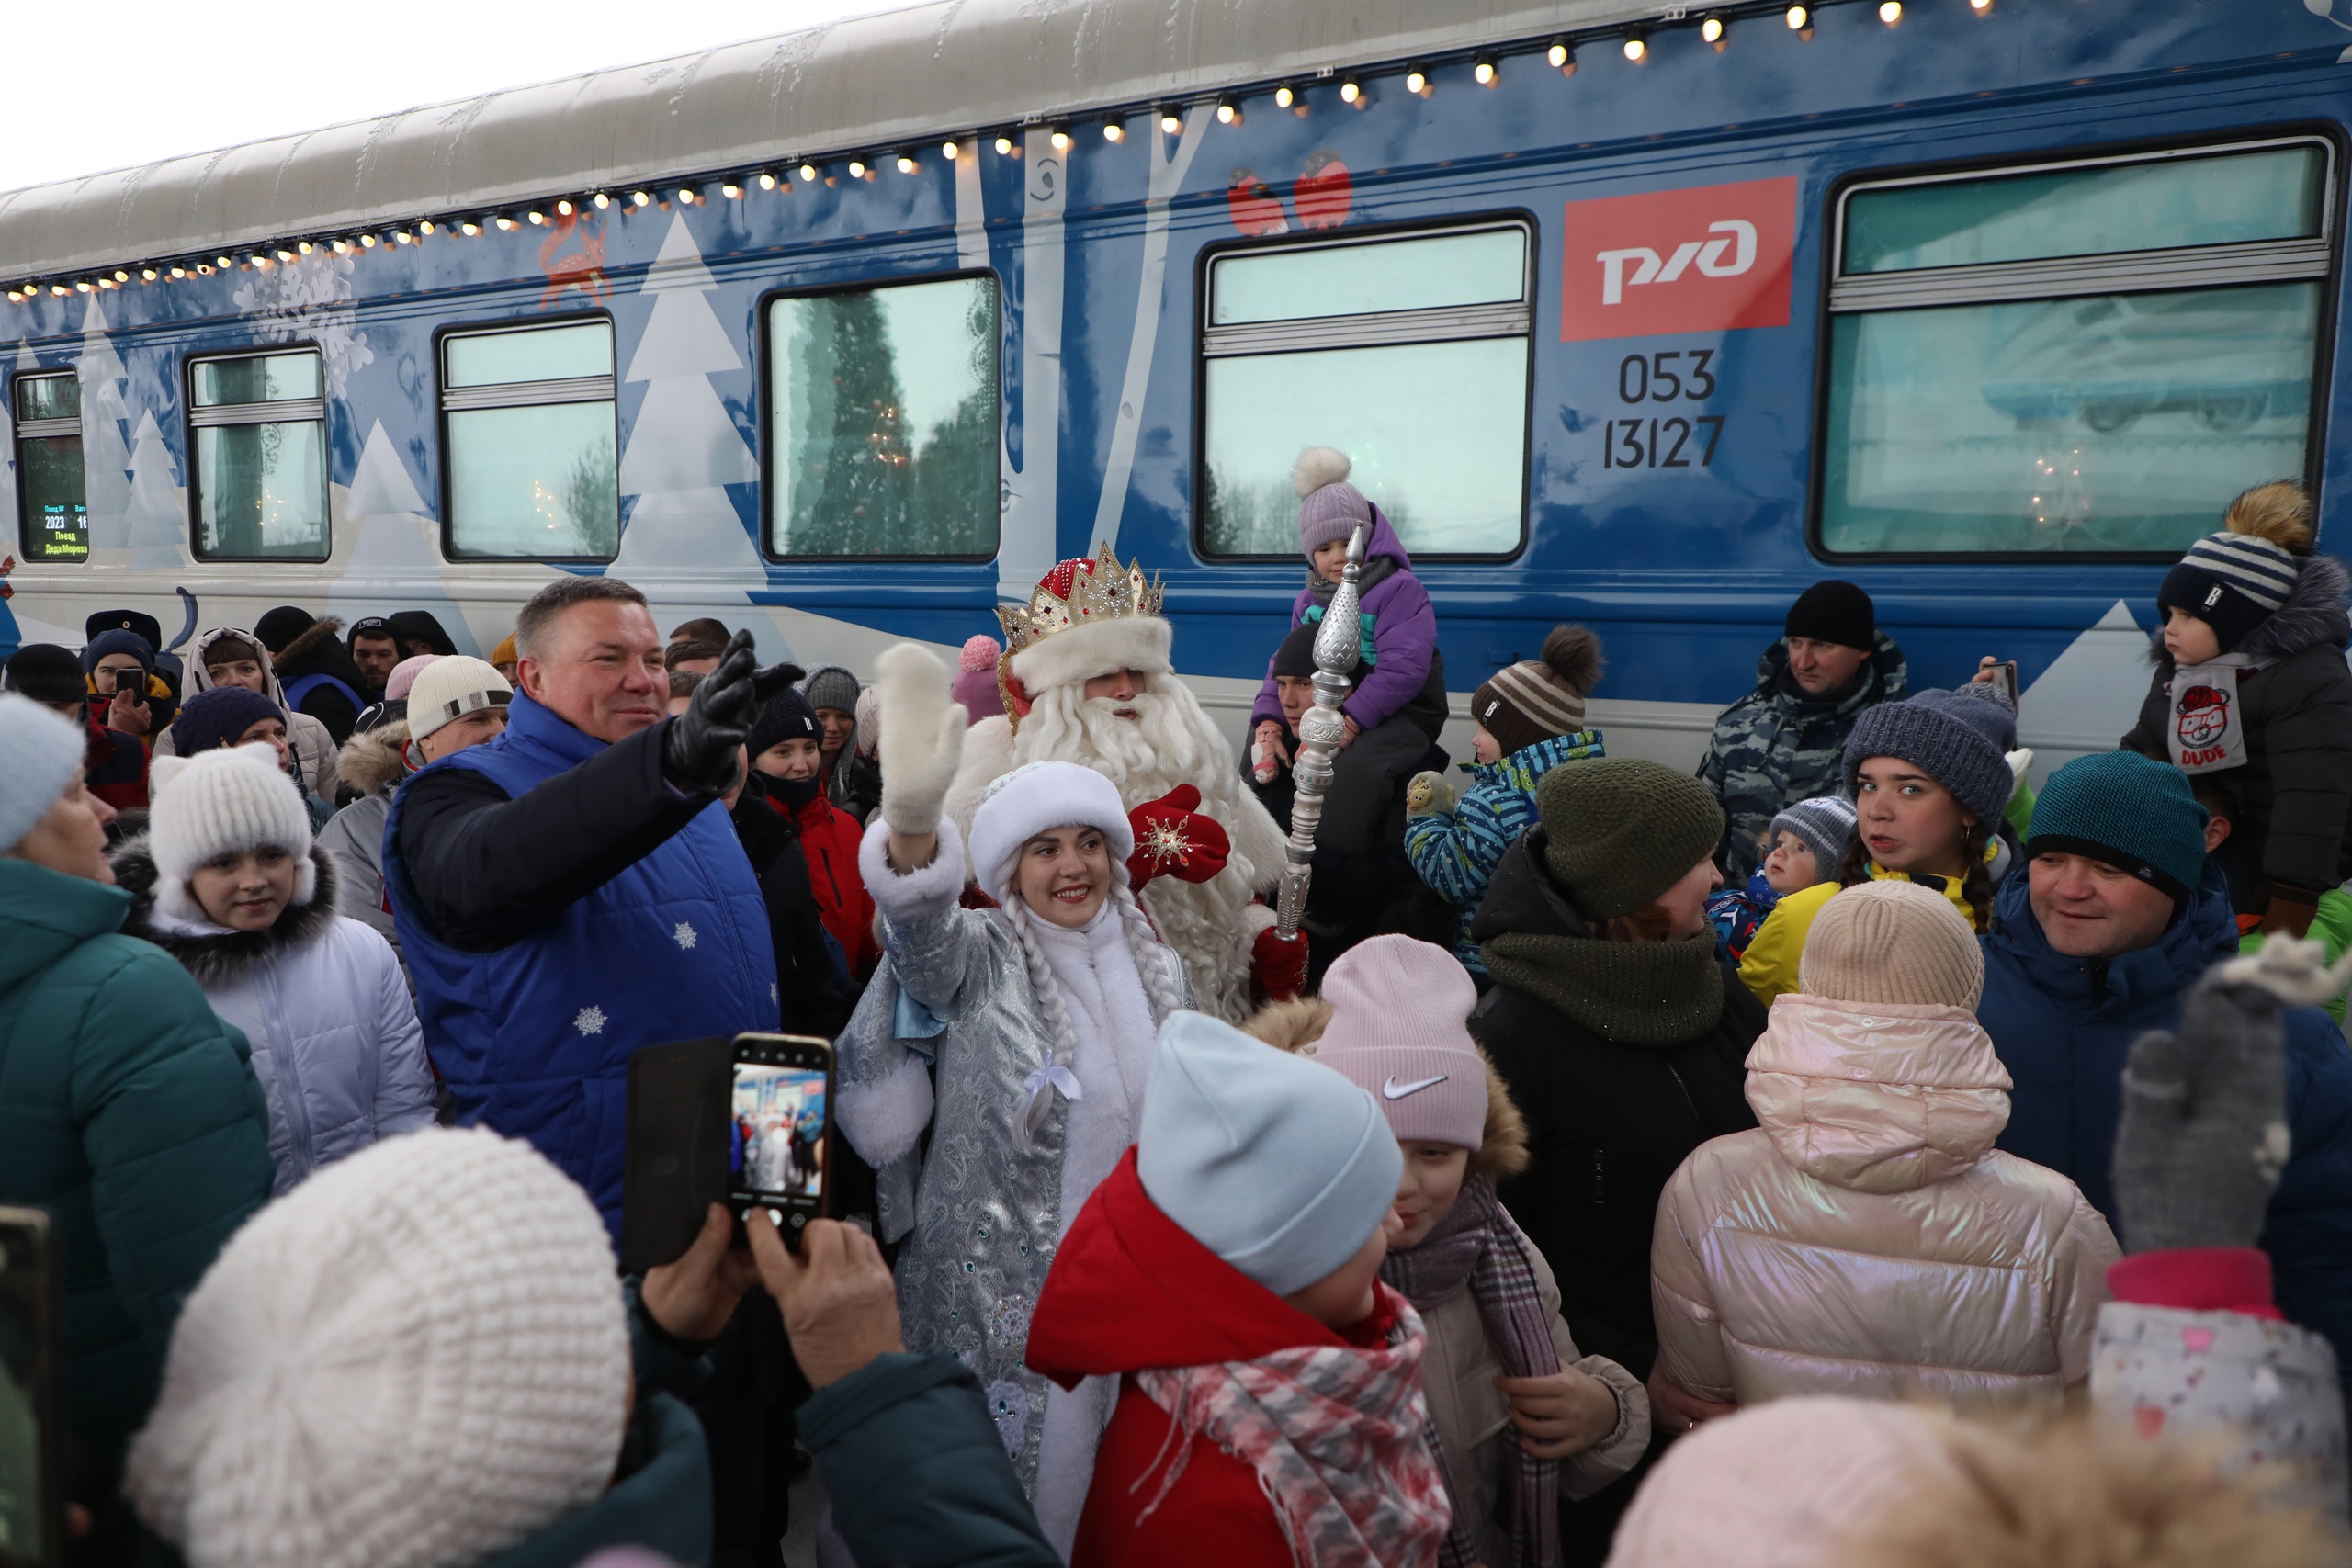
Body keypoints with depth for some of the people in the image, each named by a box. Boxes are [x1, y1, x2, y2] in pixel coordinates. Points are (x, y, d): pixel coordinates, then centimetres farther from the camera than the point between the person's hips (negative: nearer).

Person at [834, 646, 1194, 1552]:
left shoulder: (1153, 972, 6)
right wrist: (913, 818, -53)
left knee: (1094, 1477, 14)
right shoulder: (977, 958, -8)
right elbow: (921, 934, -32)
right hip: (992, 1295, -4)